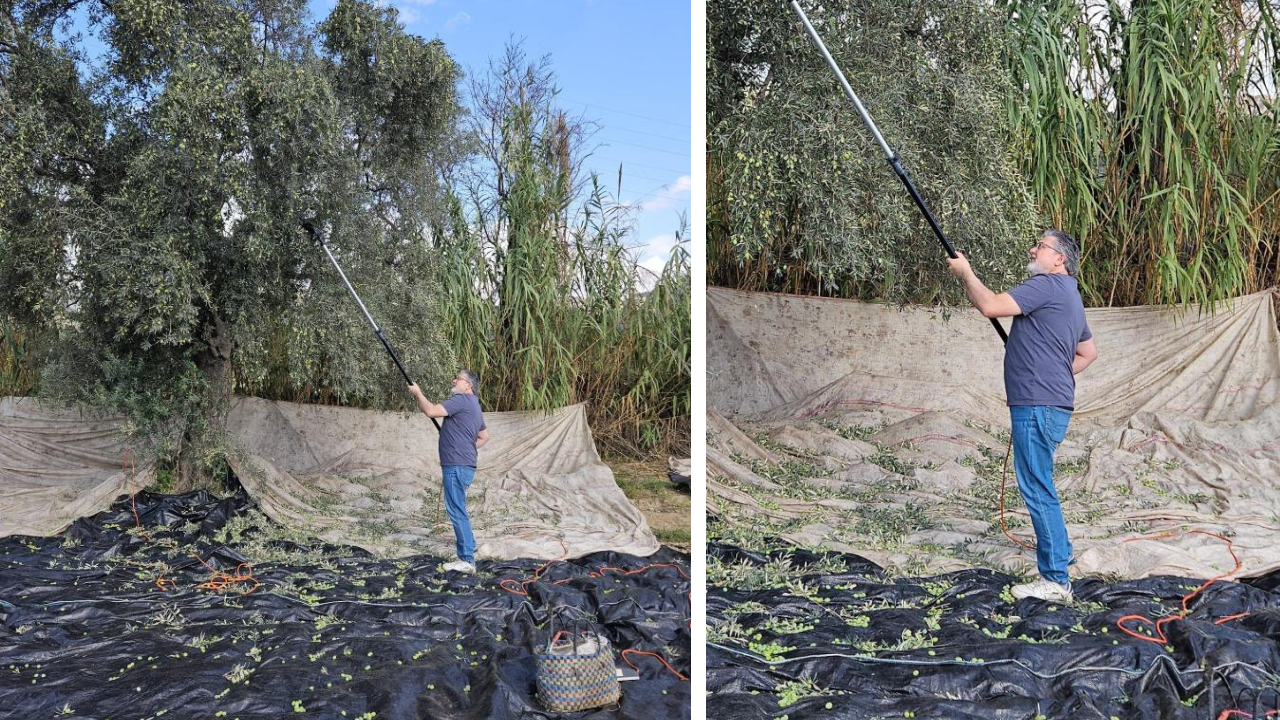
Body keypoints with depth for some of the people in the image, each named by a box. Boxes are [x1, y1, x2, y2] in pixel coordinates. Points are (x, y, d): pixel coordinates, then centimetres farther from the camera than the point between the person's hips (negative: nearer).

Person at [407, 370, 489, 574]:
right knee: (457, 508, 24)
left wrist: (417, 393, -5)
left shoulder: (462, 400, -12)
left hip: (456, 466, -10)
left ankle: (467, 560, -11)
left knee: (456, 510, -10)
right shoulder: (473, 406, 20)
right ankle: (464, 537, 39)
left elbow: (430, 411, -20)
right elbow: (484, 436, 29)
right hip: (464, 465, 10)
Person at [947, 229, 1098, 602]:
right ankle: (1058, 552, 34)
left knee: (1036, 488, -8)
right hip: (1051, 403, 11)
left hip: (1037, 405, -11)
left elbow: (990, 306, -21)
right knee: (1039, 485, 21)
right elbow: (1089, 352, 31)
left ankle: (1055, 580, -5)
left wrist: (965, 272, -6)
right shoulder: (1069, 295, 22)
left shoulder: (1048, 285, -11)